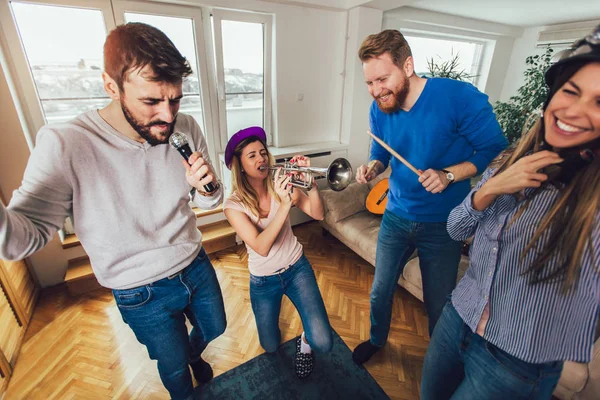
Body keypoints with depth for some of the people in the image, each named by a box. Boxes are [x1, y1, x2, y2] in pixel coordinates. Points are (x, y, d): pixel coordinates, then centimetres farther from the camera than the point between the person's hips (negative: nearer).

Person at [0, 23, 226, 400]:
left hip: (196, 266, 4)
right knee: (174, 369, 22)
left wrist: (206, 187, -27)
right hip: (144, 295, -3)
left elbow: (209, 201, -3)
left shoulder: (186, 129, -14)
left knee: (214, 329, 31)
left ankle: (193, 354, 68)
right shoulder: (65, 144, -26)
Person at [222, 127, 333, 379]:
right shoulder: (234, 204, -18)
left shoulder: (281, 185, -10)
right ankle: (274, 305, 45)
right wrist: (285, 205, -40)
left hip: (296, 268, 1)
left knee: (323, 343, -12)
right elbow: (261, 247, -30)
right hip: (263, 280, 0)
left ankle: (304, 341, 24)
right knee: (270, 347, 17)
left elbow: (318, 214, -19)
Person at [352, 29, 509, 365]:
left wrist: (448, 175, -27)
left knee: (439, 305, 13)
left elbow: (496, 151, -11)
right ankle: (377, 340, 48)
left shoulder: (461, 97, -19)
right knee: (380, 291, 16)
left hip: (442, 224, -3)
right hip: (396, 216, 4)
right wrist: (372, 169, -12)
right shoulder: (379, 109, -4)